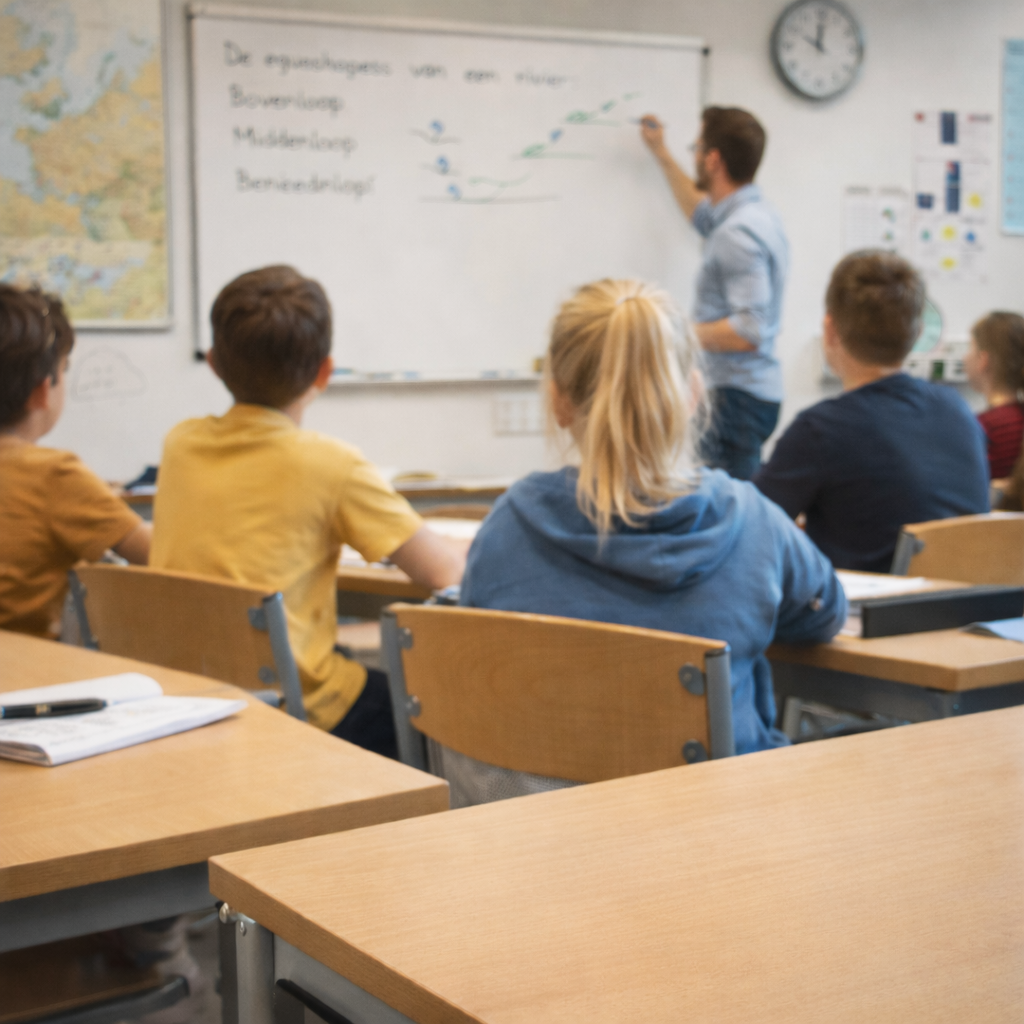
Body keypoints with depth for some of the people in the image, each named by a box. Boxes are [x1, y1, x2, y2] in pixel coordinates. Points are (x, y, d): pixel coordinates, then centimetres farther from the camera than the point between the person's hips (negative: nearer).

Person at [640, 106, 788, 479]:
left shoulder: (739, 232, -20)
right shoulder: (753, 213, 12)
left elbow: (748, 332, -26)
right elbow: (704, 215, 38)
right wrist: (662, 155, 40)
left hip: (737, 398, -10)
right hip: (756, 390, 10)